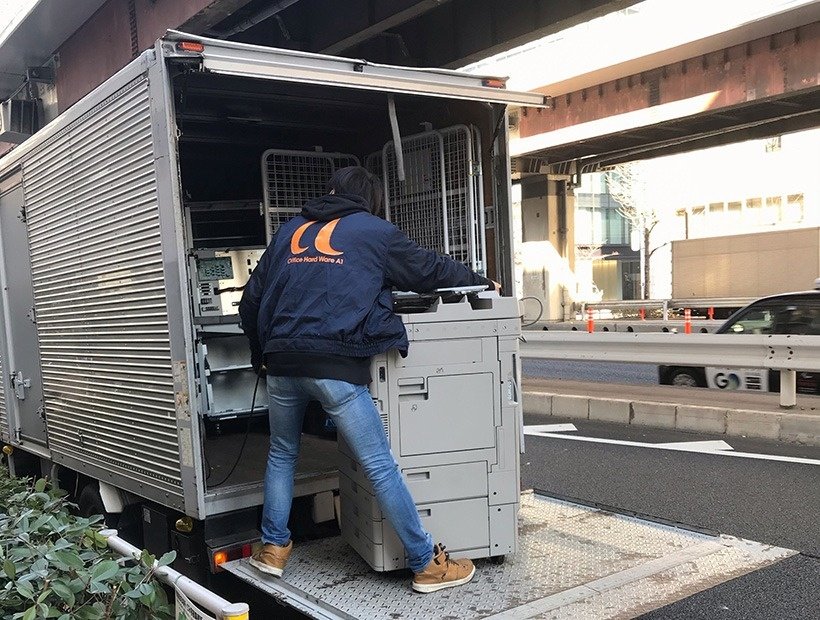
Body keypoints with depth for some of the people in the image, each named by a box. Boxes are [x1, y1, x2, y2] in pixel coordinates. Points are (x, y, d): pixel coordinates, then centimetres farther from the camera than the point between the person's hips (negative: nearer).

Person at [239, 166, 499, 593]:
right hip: (336, 367, -4)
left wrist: (261, 355, 34)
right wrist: (481, 283, 34)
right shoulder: (374, 231, 9)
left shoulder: (289, 230, 20)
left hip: (282, 365, 5)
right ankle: (427, 564, 9)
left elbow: (251, 299, 21)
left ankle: (273, 549, 30)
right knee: (380, 466, 1)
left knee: (282, 454, 24)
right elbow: (431, 269, 17)